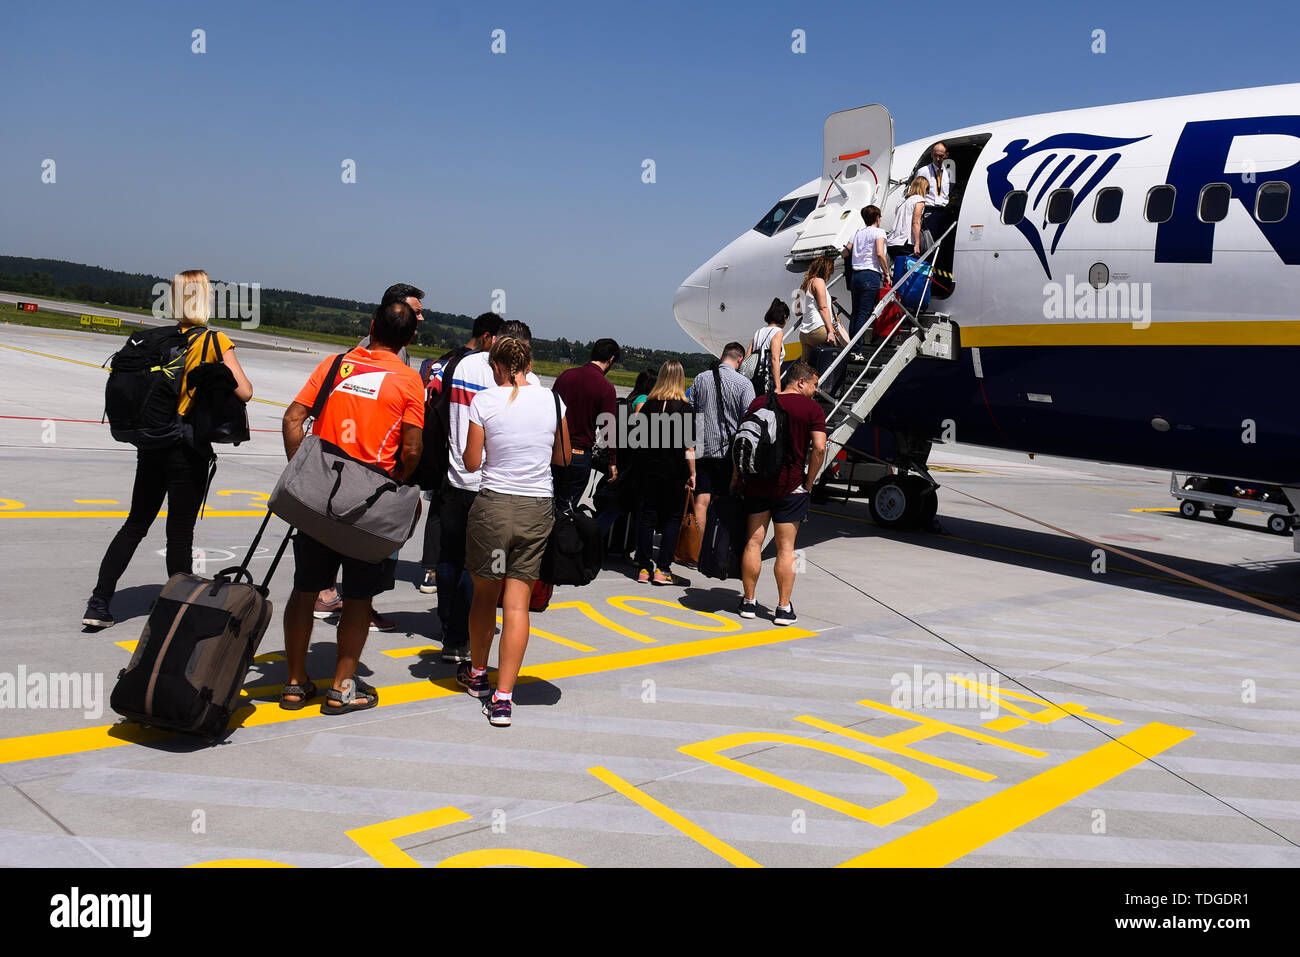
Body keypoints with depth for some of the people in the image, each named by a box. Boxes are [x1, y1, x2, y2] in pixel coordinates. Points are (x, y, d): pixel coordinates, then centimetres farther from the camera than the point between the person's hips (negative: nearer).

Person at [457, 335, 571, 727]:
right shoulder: (552, 400, 3)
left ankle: (476, 674, 36)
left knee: (485, 594, 17)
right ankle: (502, 698, 1)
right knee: (517, 602, 3)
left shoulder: (485, 401, -5)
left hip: (493, 504, -2)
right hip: (538, 507, 2)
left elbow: (472, 463, -1)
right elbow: (563, 458, 13)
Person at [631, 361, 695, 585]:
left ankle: (644, 567, 11)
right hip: (674, 472, -2)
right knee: (672, 518, 7)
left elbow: (632, 434, 3)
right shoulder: (685, 408, -8)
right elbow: (689, 446, -9)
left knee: (646, 516, 9)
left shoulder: (649, 405, 0)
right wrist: (692, 474, -3)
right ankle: (662, 569, 3)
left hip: (647, 469, 3)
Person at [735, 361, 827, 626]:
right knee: (785, 547, 3)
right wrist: (809, 482, -3)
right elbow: (819, 448, -13)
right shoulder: (812, 408, -3)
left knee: (753, 542, 9)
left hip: (757, 483, 3)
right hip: (790, 485, -3)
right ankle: (784, 608, 6)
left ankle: (749, 602, 15)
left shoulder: (760, 402, 7)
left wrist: (738, 477, 11)